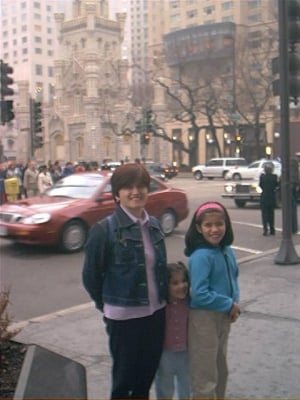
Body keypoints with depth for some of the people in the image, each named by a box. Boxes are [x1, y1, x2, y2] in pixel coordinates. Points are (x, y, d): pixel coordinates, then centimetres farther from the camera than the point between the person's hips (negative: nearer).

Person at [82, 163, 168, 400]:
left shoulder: (154, 225, 3)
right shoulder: (105, 229, -14)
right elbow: (91, 275, -7)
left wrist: (161, 298, 10)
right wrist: (106, 305, 1)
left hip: (156, 312, 5)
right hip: (123, 316, -5)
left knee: (148, 372, 19)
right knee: (124, 375, 12)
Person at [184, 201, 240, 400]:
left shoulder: (227, 251, 0)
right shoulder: (201, 256, -23)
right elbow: (200, 294, -26)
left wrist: (234, 305, -4)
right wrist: (229, 305, -17)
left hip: (223, 316, 8)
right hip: (204, 318, -8)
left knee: (221, 370, 24)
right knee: (205, 376, 5)